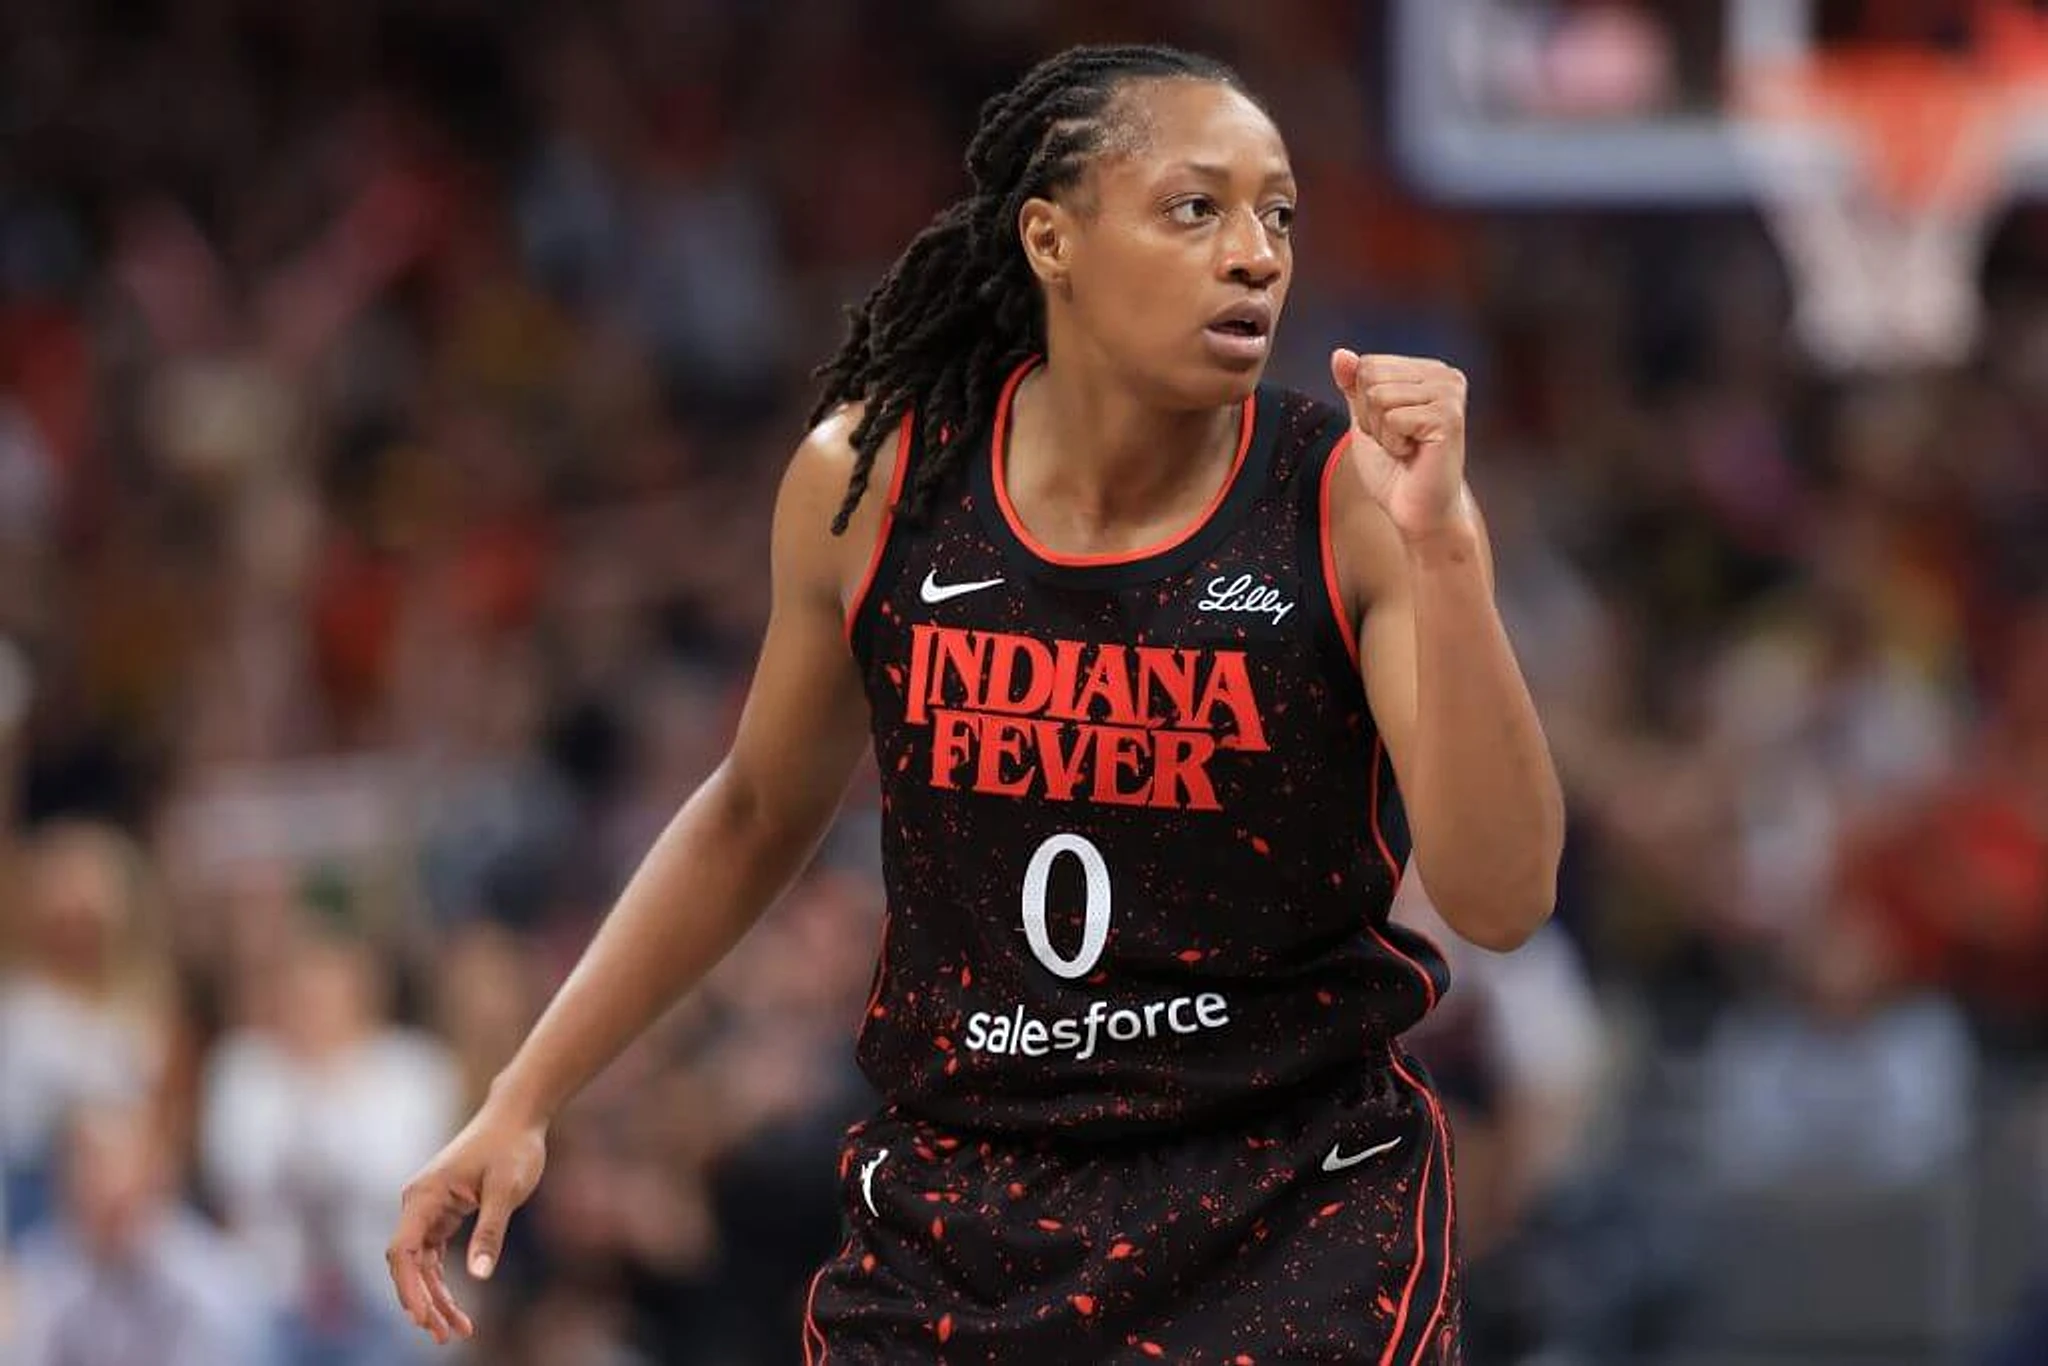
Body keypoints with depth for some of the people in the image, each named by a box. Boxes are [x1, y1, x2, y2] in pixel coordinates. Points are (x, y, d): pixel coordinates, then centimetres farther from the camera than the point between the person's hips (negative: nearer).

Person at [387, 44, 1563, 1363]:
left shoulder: (1350, 498, -12)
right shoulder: (872, 478, -6)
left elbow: (1501, 900, -19)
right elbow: (758, 817, 11)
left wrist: (1440, 549, -29)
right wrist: (526, 1099, 9)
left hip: (1299, 1227, -2)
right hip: (958, 1204, 2)